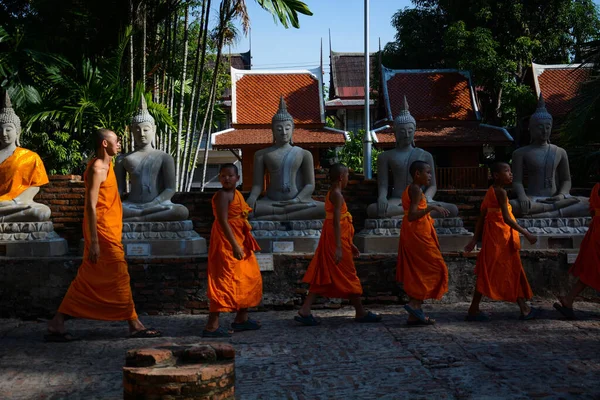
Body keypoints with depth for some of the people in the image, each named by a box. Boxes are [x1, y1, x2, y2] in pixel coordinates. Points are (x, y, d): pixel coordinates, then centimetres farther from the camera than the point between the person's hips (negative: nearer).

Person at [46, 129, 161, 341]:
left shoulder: (105, 166, 17)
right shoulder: (97, 169, -13)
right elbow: (91, 206, -19)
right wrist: (94, 242, -23)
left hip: (108, 232, 10)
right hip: (103, 233, -10)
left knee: (86, 280, 10)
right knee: (119, 277, -2)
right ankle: (135, 325, 6)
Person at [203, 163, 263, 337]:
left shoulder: (237, 194, 13)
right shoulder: (222, 195, -15)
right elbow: (223, 222, -23)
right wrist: (234, 246, -29)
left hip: (239, 242, 10)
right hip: (226, 243, -10)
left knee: (249, 278, 16)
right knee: (225, 282, -13)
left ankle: (241, 318, 28)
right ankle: (212, 325, -13)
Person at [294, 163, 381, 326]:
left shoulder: (331, 194, 16)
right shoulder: (337, 195, -14)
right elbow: (336, 221, -21)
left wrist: (349, 244, 24)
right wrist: (339, 247, -25)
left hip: (329, 239, 9)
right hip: (337, 239, -9)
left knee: (322, 276, 7)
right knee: (349, 275, 1)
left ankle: (305, 311, 2)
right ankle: (361, 313, 12)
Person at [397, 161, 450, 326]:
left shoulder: (410, 189, 16)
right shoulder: (416, 190, -14)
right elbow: (412, 216, -25)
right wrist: (432, 208, -31)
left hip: (411, 235, 10)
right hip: (418, 234, -10)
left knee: (416, 272, 10)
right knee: (434, 268, -4)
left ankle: (414, 315, 11)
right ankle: (415, 303, -10)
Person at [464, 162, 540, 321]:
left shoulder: (491, 191, 12)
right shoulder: (501, 192, -15)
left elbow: (482, 217, 13)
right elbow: (506, 218, -21)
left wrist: (475, 239, 15)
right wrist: (526, 234, -18)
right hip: (498, 237, -10)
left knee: (513, 271, 13)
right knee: (489, 272, -5)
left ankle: (524, 308, 20)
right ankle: (473, 310, 0)